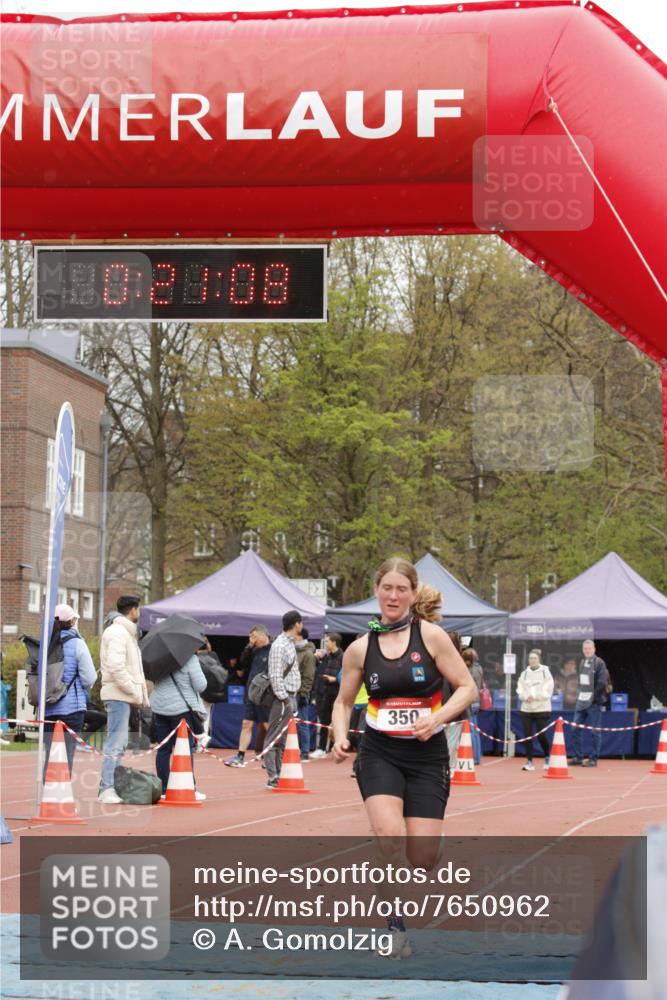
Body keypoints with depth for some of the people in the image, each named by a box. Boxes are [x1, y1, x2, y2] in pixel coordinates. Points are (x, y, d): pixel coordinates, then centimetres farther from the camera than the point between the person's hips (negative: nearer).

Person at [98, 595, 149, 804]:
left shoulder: (126, 632, 21)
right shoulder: (118, 633, -11)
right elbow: (116, 667, -21)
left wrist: (141, 695, 15)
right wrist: (135, 693, -18)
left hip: (123, 695, 10)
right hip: (118, 695, -10)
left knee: (118, 744, 13)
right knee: (115, 744, -12)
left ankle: (108, 788, 17)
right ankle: (106, 790, -13)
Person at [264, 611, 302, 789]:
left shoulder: (290, 643, 16)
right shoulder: (280, 645, -14)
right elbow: (275, 676, -19)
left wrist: (292, 699, 15)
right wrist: (284, 699, -18)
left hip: (290, 696, 10)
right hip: (283, 697, -10)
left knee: (282, 739, 12)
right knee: (275, 738, -7)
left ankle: (278, 775, 16)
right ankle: (272, 778, -8)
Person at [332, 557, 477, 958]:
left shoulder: (431, 635, -4)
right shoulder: (360, 648, 3)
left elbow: (467, 688, -4)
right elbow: (344, 702, 15)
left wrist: (437, 718, -19)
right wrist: (341, 736, -4)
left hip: (428, 756, -1)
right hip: (379, 753, 1)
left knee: (423, 857, -5)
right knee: (389, 833, -26)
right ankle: (394, 921, -10)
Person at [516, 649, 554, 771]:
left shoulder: (545, 672, -2)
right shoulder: (524, 674, 8)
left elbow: (547, 692, -6)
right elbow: (520, 689, 5)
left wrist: (534, 696, -15)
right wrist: (525, 697, -15)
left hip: (542, 708, -3)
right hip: (526, 709, 3)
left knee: (541, 735, -4)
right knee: (527, 735, -2)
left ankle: (547, 758, 21)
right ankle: (529, 761, 5)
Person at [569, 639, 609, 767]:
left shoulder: (599, 663, -7)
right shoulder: (582, 663, 15)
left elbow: (602, 682, -14)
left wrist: (593, 697, -12)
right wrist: (579, 693, 8)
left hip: (593, 702, -7)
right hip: (581, 701, 7)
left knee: (594, 731, -2)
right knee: (575, 729, 6)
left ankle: (593, 759, 2)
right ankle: (578, 757, 14)